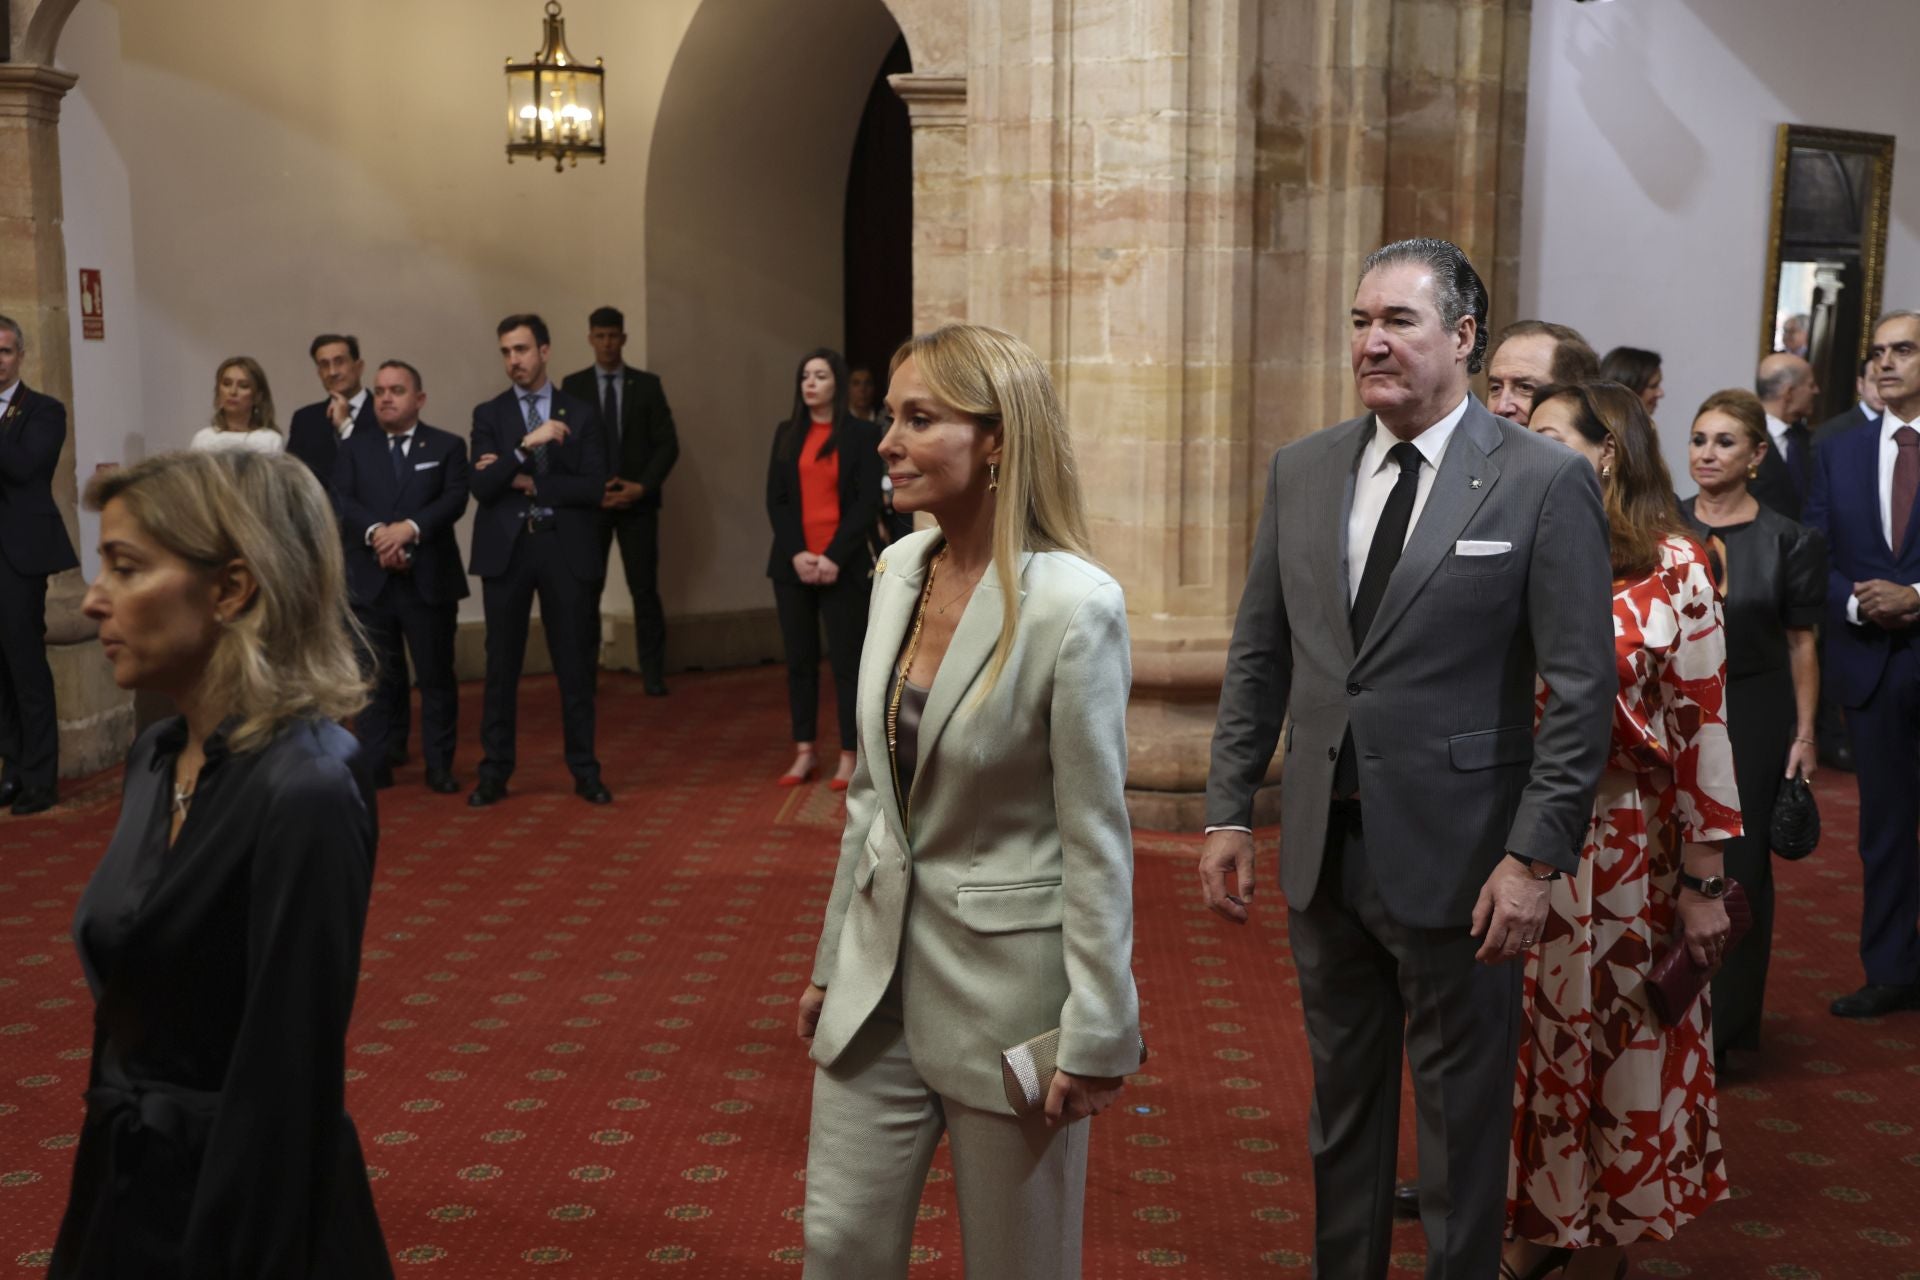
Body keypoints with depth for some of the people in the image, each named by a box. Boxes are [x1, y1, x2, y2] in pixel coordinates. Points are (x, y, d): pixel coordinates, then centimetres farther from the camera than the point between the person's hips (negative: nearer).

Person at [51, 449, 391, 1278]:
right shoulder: (158, 758, 3)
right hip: (129, 1186, 8)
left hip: (244, 1205, -8)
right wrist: (109, 1170, 15)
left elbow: (286, 1088, -22)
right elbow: (130, 1017, 10)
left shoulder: (305, 792, -23)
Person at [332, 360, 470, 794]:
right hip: (369, 580, 1)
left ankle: (439, 766, 12)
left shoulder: (447, 446, 7)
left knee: (436, 677, 4)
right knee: (376, 678, 6)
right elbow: (342, 501, -3)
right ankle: (375, 766, 12)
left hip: (429, 580, -1)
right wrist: (376, 533, -21)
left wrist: (410, 527, -22)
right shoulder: (353, 448, 11)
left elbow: (454, 499, -7)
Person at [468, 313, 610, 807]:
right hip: (506, 549, 1)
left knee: (574, 664, 4)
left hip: (565, 548, 0)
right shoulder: (488, 414, 6)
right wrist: (526, 446, -20)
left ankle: (585, 771, 12)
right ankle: (495, 771, 12)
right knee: (502, 665, 4)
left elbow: (593, 487, -5)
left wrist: (530, 485, -9)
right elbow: (482, 486, -8)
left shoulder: (580, 413, 5)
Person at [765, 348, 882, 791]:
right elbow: (775, 500, 6)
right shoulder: (787, 433, 10)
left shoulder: (862, 434, -1)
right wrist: (796, 554, -8)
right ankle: (804, 753, 13)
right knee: (799, 659, 6)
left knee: (846, 659, -1)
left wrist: (834, 558, -13)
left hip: (842, 566, -4)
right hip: (793, 565, 4)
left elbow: (868, 503, -5)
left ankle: (848, 757, 4)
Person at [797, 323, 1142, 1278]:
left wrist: (1098, 1036, -13)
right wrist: (832, 961, 14)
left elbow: (1096, 838, -15)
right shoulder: (898, 569, 1)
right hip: (881, 968, 6)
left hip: (1005, 977, -6)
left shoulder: (1073, 604, -19)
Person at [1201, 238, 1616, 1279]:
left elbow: (1580, 690, -11)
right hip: (1325, 846, 5)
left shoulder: (1546, 482, -9)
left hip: (1453, 857, -4)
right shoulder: (1301, 470, 5)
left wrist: (1535, 857, -15)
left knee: (1461, 1117, 11)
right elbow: (1258, 658, 8)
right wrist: (1227, 811, 5)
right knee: (1340, 1105, 19)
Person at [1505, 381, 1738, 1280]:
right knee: (1529, 1049, 14)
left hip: (1625, 858, -3)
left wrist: (1704, 883, -9)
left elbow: (1702, 731, -9)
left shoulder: (1672, 569, -9)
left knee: (1619, 1055, 11)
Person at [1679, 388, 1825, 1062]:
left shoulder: (1788, 541, -4)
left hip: (1751, 719, -1)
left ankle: (1723, 1022, 20)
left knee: (1737, 866, 6)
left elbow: (1801, 644, -2)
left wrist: (1805, 736, -4)